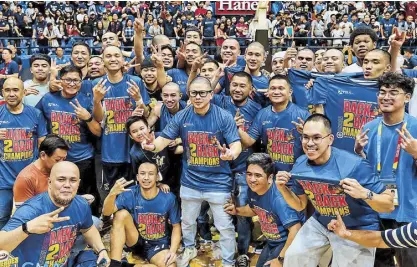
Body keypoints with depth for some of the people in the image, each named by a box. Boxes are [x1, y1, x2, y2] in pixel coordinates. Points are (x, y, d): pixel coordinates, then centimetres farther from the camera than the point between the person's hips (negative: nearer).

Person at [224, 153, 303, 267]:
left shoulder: (278, 198, -32)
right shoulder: (252, 190, -9)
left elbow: (295, 230, -33)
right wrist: (237, 210, -5)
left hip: (287, 243, -8)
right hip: (272, 243, 8)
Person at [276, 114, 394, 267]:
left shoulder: (354, 165, -31)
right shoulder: (300, 165, -13)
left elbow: (389, 205, -24)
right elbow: (300, 205, 4)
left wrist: (364, 193, -43)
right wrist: (283, 189, -15)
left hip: (357, 229, -5)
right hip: (320, 223, 5)